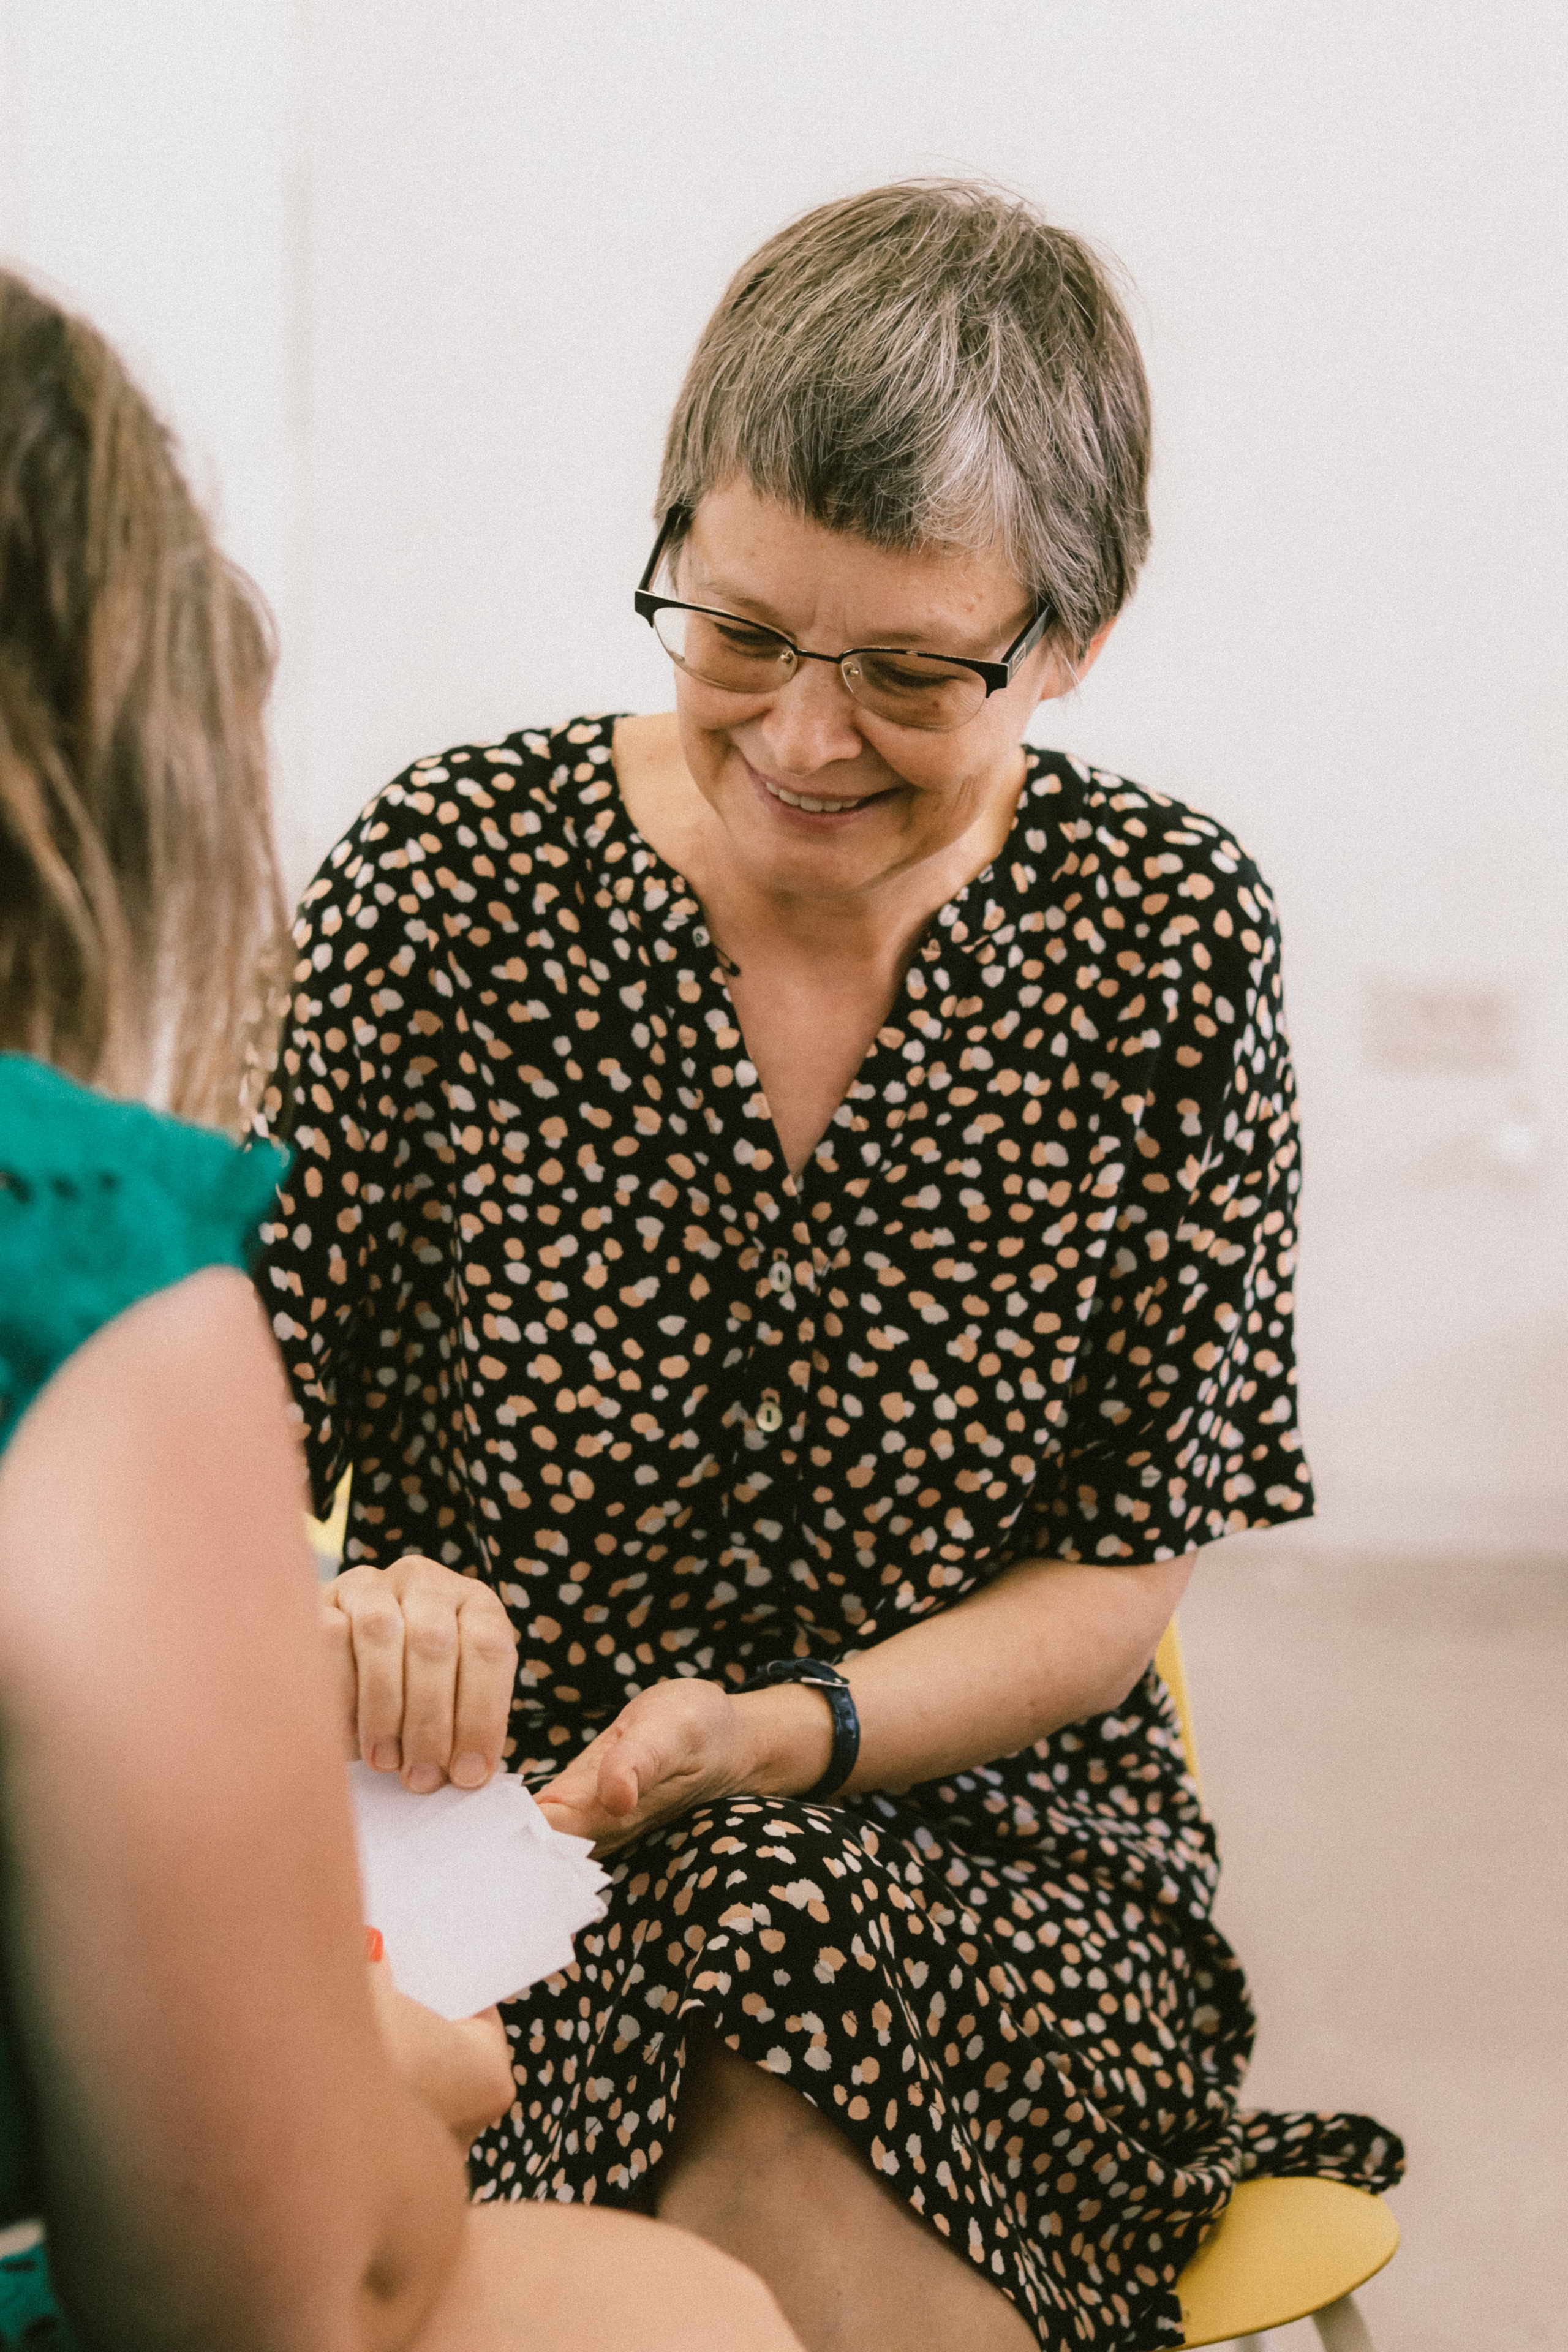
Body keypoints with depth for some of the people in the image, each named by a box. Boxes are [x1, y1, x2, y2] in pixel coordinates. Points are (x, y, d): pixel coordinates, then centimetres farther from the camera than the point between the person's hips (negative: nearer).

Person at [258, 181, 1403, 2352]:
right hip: (490, 1842, 0)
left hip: (1001, 1864, 1)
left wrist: (780, 1734, -16)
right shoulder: (444, 876, -5)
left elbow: (1124, 1572, 0)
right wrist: (315, 1618, -25)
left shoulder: (1168, 935, -3)